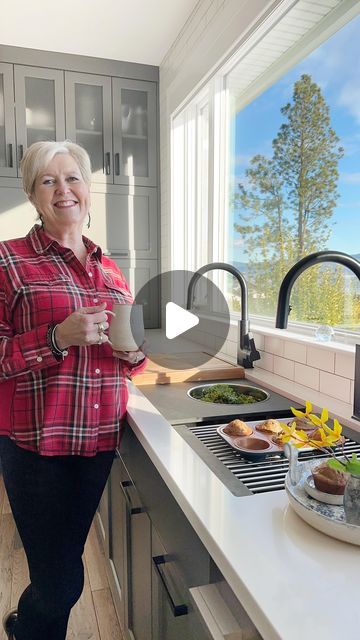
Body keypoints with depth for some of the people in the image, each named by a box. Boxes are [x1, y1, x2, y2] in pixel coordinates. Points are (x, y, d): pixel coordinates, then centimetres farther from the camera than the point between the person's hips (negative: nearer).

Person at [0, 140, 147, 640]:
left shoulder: (111, 271, 10)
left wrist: (136, 352, -4)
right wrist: (59, 337, -23)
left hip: (100, 439, 5)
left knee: (66, 564, 21)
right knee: (62, 583, 5)